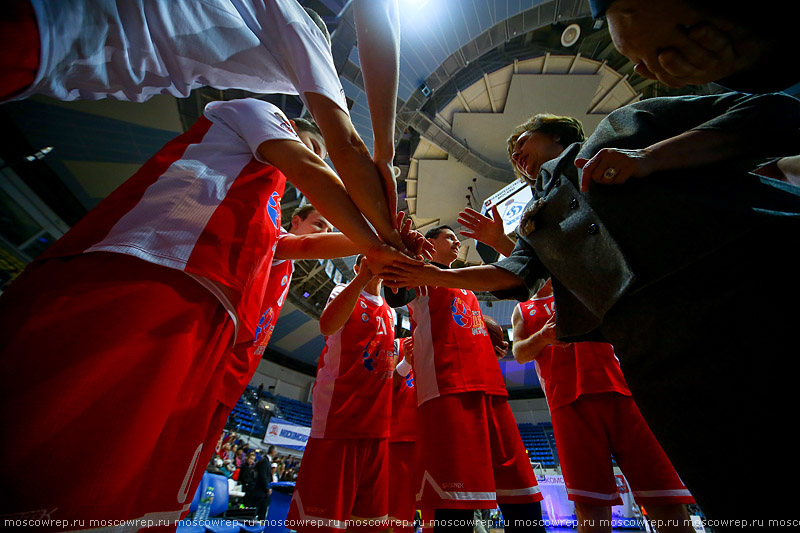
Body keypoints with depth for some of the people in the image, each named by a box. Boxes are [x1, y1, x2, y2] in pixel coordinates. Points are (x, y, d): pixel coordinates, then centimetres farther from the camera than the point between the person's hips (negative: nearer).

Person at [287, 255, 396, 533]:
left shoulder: (390, 313, 17)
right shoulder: (345, 291, -2)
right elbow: (327, 326, -26)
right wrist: (363, 278, -34)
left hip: (377, 423, 7)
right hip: (339, 417, -6)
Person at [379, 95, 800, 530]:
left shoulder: (627, 120, 20)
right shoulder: (535, 218, 27)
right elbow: (517, 273, 12)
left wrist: (652, 156, -7)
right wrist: (437, 276, 3)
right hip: (653, 345, 3)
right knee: (746, 497, 0)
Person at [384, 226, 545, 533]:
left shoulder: (465, 286, 31)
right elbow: (395, 298, -13)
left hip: (489, 387, 8)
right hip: (447, 387, -8)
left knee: (520, 488, 9)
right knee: (456, 503, -9)